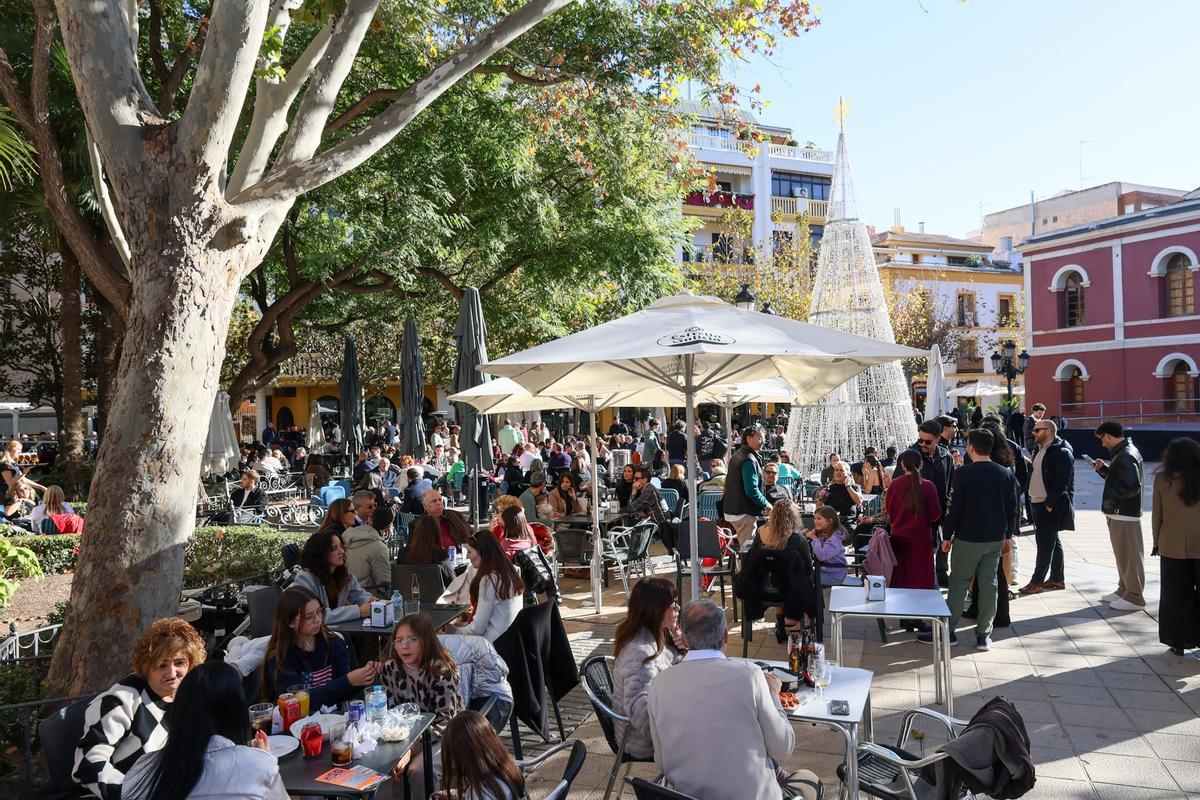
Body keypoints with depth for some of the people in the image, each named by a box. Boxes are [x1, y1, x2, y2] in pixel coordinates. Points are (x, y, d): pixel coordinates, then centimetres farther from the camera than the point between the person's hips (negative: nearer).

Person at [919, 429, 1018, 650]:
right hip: (996, 540, 4)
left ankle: (947, 631, 10)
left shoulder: (963, 474, -14)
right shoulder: (1006, 474, 2)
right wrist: (1008, 536, 18)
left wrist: (947, 536, -2)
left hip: (967, 539, -4)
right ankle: (983, 635, 14)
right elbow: (1013, 509, 7)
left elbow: (954, 508, -12)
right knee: (989, 584, 9)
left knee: (959, 583, 5)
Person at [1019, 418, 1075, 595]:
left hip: (1051, 506, -9)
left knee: (1045, 543, -5)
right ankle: (1058, 579, 24)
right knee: (1052, 542, 15)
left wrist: (1050, 504, -20)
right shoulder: (1040, 450, 14)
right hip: (1038, 502, 9)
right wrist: (1032, 496, 9)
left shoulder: (1062, 452, -14)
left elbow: (1062, 482, -19)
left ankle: (1036, 582, -2)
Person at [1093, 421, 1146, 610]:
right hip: (1120, 513, 11)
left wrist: (1109, 494, -14)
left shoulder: (1125, 456, -20)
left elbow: (1132, 487, -26)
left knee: (1129, 556, -2)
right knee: (1123, 555, 18)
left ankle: (1134, 598, 6)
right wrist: (1104, 468, 8)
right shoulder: (1123, 452, 13)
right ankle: (1124, 590, 29)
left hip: (1125, 515, -11)